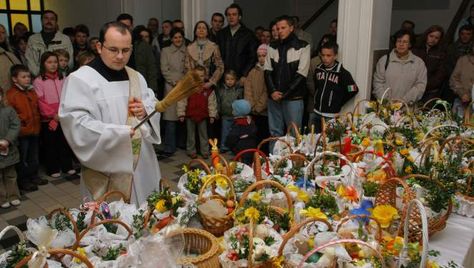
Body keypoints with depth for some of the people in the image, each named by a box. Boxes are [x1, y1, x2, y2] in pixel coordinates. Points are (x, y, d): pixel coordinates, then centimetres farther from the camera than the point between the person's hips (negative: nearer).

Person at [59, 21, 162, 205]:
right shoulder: (80, 79, -11)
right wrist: (118, 133, -28)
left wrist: (146, 110, -5)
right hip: (107, 170, -6)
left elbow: (155, 105, 18)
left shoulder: (136, 77, 12)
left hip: (142, 165, 7)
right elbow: (77, 124, -20)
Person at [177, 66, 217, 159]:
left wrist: (212, 115, 1)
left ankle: (205, 151, 24)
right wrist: (181, 114, -5)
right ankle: (191, 151, 24)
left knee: (203, 134, 12)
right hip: (190, 115, -1)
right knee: (191, 134, 11)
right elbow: (182, 101, -5)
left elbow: (212, 103, 2)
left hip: (203, 116, 1)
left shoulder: (209, 89, -4)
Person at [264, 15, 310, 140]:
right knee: (275, 133, 11)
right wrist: (272, 91, -8)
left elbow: (301, 74, -8)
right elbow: (268, 71, 6)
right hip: (274, 97, 4)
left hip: (293, 98, -4)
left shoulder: (303, 46, -3)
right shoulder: (272, 46, 10)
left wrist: (285, 94, -12)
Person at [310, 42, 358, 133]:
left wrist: (338, 104, -1)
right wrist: (317, 100, 11)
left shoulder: (343, 73, -10)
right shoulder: (318, 69, 4)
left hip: (331, 116, -5)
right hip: (315, 113, 5)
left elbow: (353, 91, -7)